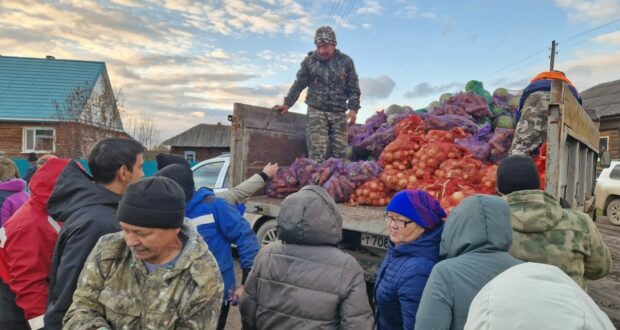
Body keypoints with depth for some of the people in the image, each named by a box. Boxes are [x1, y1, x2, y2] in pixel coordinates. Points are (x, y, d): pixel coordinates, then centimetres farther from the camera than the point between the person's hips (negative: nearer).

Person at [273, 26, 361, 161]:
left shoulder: (345, 61, 4)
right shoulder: (309, 61, 4)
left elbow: (353, 88, 6)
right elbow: (299, 84, 10)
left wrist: (353, 108, -6)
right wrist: (287, 103, 2)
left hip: (339, 113, 1)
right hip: (316, 111, -1)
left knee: (340, 152, 0)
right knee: (317, 152, -13)